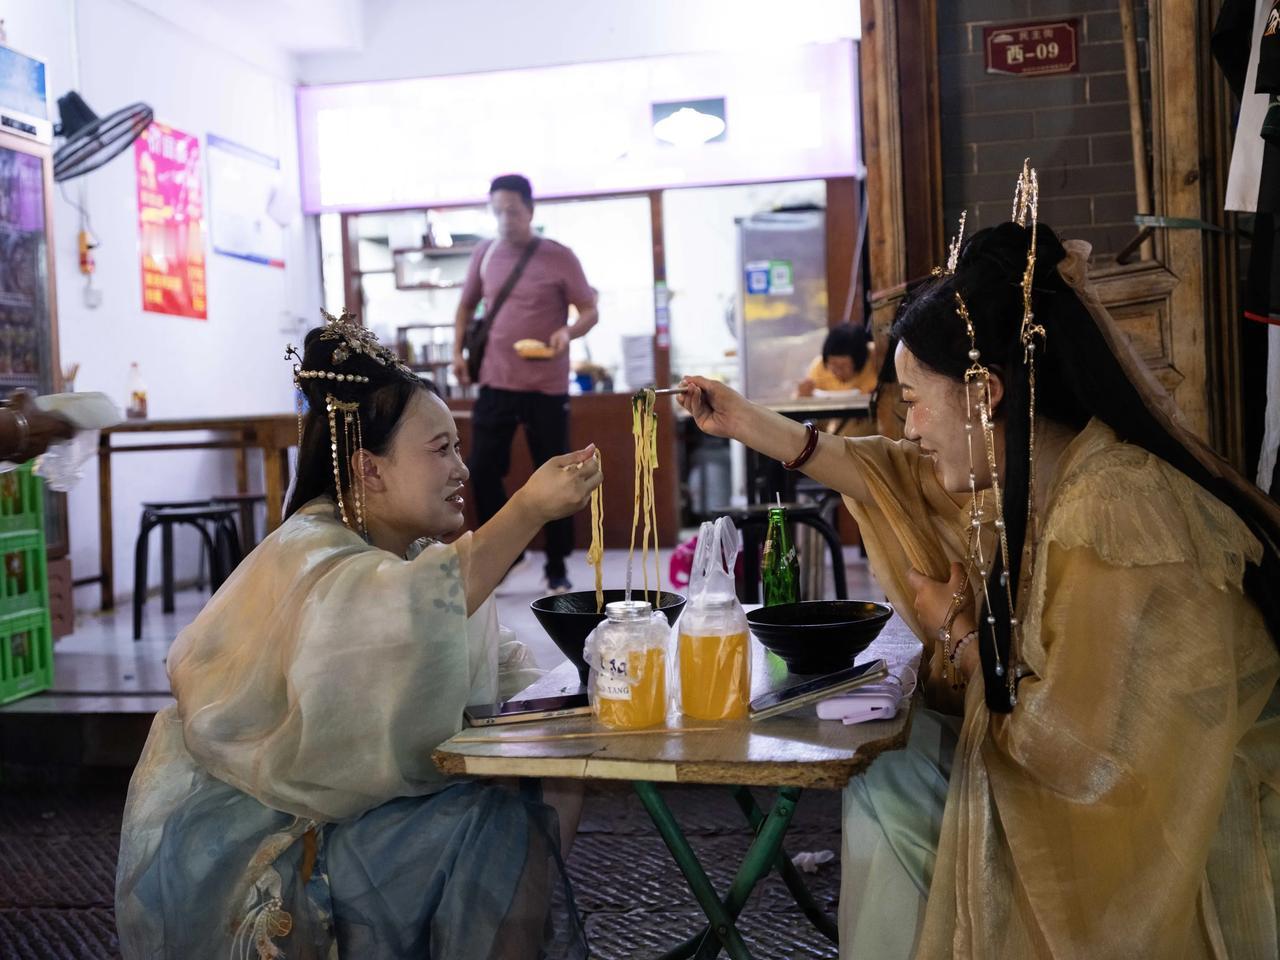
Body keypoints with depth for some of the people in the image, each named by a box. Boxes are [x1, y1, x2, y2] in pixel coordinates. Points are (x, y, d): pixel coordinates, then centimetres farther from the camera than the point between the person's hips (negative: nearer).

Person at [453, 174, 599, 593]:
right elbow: (467, 306, 19)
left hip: (546, 386, -3)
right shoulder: (484, 255, 6)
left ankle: (557, 567, 16)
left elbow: (590, 311, -4)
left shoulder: (559, 257, -6)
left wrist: (568, 332, -24)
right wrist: (458, 351, 7)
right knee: (482, 470, 1)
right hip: (495, 383, 3)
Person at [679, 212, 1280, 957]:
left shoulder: (1116, 514, -31)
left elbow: (1086, 754, -30)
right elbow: (908, 477, 12)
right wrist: (750, 425, 11)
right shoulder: (1023, 472, -5)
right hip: (1117, 776, 8)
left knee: (900, 799, -4)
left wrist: (960, 634, -14)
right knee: (887, 798, 13)